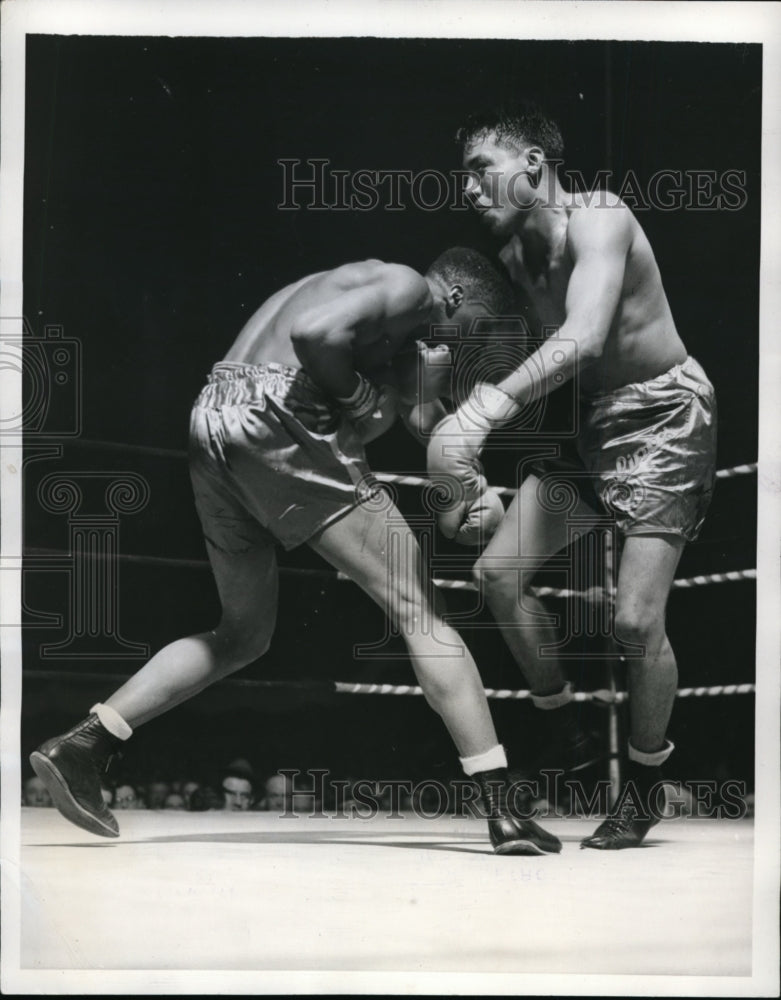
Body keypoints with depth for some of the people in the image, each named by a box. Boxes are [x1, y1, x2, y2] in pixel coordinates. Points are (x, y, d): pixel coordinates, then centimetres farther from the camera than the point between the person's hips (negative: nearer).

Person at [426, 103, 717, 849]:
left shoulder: (598, 220, -24)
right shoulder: (511, 257, 0)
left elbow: (582, 339, -40)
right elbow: (509, 360, 6)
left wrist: (479, 412, -50)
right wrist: (463, 476, -3)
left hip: (664, 417, -8)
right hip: (588, 419, 8)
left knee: (635, 620, -15)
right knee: (497, 572, 1)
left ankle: (644, 788, 9)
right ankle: (566, 739, 20)